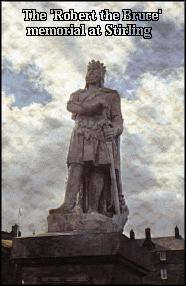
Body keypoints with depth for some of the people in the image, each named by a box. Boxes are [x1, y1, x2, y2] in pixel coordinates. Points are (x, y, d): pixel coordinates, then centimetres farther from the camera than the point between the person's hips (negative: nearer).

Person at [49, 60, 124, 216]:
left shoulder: (111, 95, 23)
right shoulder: (78, 94, 29)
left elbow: (118, 117, 11)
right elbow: (70, 105, 6)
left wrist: (116, 129, -13)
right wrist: (91, 107, -7)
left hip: (102, 136, -1)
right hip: (81, 136, 2)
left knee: (98, 169, -16)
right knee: (76, 167, -18)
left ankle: (93, 209, -23)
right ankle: (69, 204, -29)